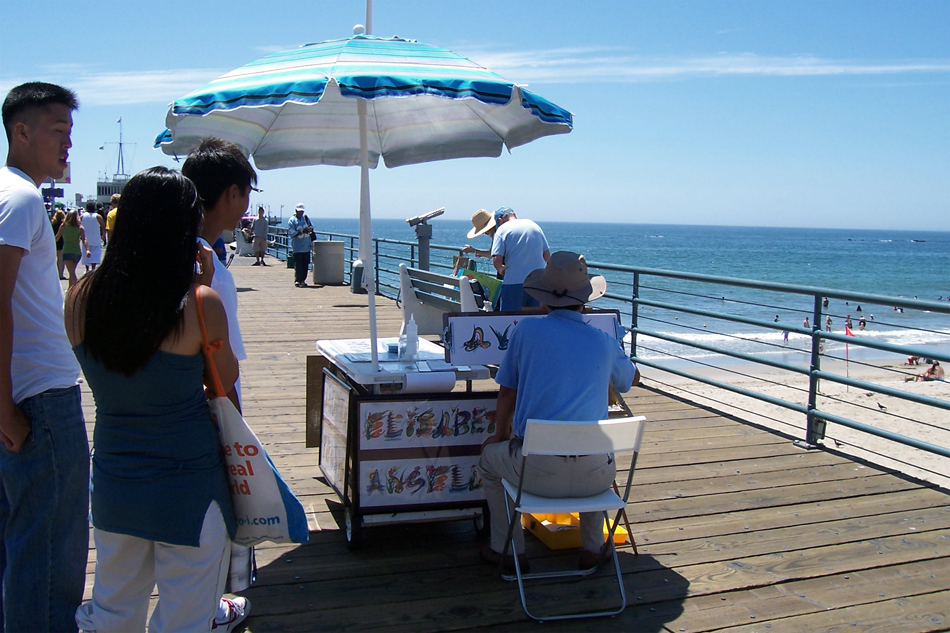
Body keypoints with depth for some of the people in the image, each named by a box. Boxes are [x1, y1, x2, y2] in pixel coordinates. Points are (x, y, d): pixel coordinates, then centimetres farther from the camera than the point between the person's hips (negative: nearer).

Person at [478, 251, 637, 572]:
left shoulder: (526, 330, -2)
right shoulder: (605, 342, 3)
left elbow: (507, 392, 8)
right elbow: (630, 379, 25)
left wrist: (500, 435, 25)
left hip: (537, 472, -2)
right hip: (593, 477, 2)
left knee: (489, 458, 31)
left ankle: (508, 550, 34)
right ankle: (593, 549, 40)